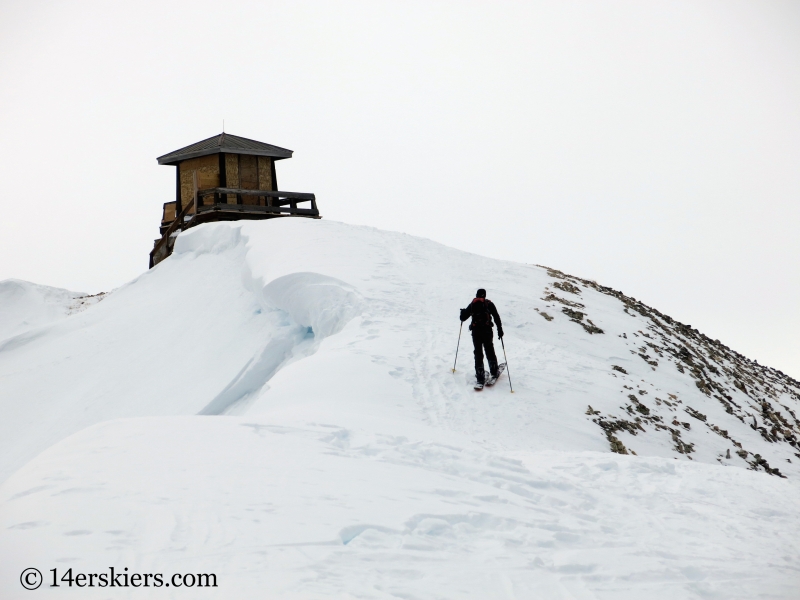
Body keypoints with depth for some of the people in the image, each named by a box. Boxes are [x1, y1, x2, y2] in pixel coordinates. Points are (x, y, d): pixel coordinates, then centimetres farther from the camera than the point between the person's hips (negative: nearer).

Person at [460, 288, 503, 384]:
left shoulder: (472, 304, 9)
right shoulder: (489, 303, 7)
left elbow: (463, 318, 12)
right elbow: (496, 317, 0)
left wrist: (463, 312, 34)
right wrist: (500, 329, 3)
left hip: (476, 331, 0)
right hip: (487, 330, 0)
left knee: (478, 353, 3)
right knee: (489, 350, 16)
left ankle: (480, 377, -3)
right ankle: (494, 372, 20)